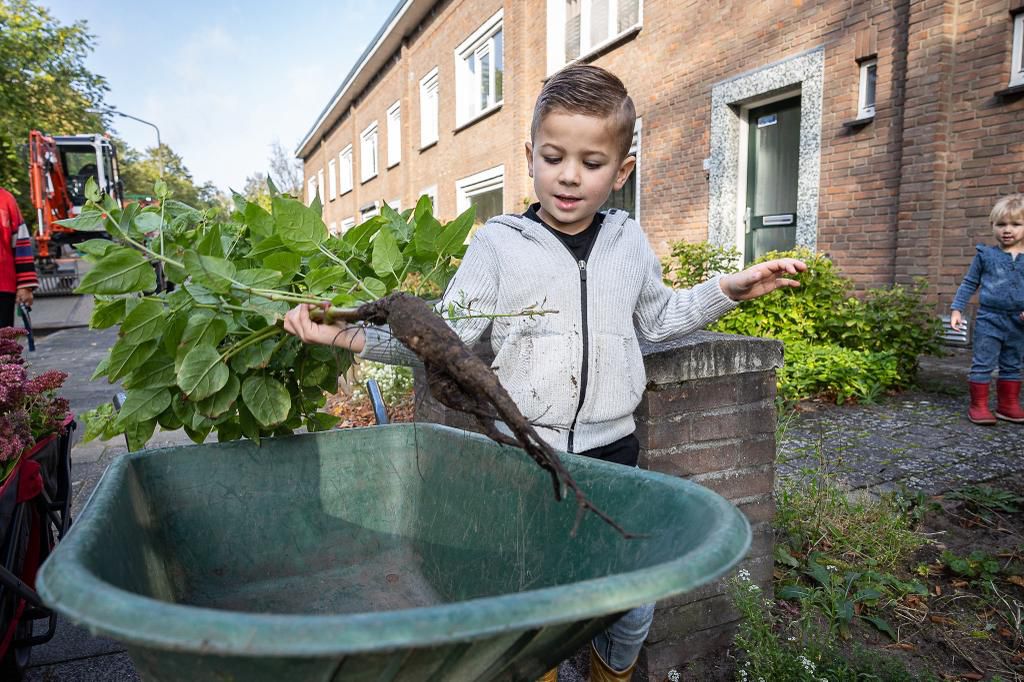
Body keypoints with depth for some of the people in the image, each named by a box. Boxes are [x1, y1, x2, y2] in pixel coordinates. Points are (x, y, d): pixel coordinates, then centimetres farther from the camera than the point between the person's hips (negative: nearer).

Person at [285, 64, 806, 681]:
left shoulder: (630, 242, 7)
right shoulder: (497, 244, -3)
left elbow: (660, 319, 22)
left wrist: (729, 290, 12)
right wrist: (346, 335, -15)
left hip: (611, 448, 3)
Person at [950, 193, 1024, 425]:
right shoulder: (986, 255, -2)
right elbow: (969, 284, 4)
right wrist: (956, 309, -2)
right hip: (989, 319, -3)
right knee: (983, 365, -1)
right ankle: (978, 406, 7)